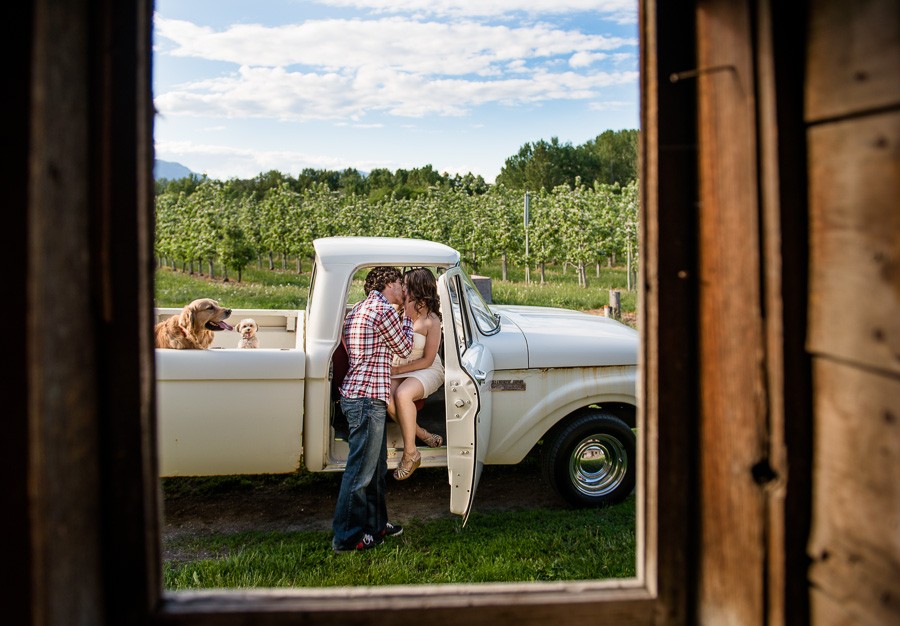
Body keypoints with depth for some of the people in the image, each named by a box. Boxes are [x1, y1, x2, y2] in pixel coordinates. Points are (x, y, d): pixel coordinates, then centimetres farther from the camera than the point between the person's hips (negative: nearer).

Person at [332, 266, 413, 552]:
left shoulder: (358, 310, 17)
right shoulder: (385, 311, -13)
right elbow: (404, 349, -3)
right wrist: (407, 319, 13)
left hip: (355, 392, 11)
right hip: (368, 398, -11)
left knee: (376, 465, 19)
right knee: (361, 469, -2)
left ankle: (375, 524, 30)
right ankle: (347, 537, 7)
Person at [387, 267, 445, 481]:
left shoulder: (431, 321, -18)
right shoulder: (398, 311, -5)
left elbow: (427, 360, -14)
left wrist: (397, 370, -17)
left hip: (427, 371, -5)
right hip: (398, 369, 5)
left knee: (402, 394, -35)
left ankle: (410, 453, -20)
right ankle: (423, 435, -9)